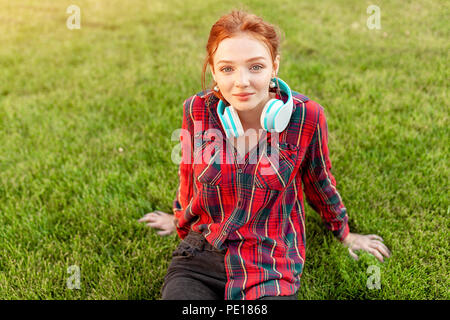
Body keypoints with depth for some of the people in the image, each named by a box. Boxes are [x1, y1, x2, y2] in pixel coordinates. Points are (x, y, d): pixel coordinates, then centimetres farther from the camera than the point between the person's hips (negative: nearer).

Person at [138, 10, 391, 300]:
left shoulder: (305, 115, -12)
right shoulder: (198, 110, -8)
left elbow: (319, 181, 7)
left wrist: (344, 233, 22)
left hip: (270, 269, -1)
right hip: (200, 257, 2)